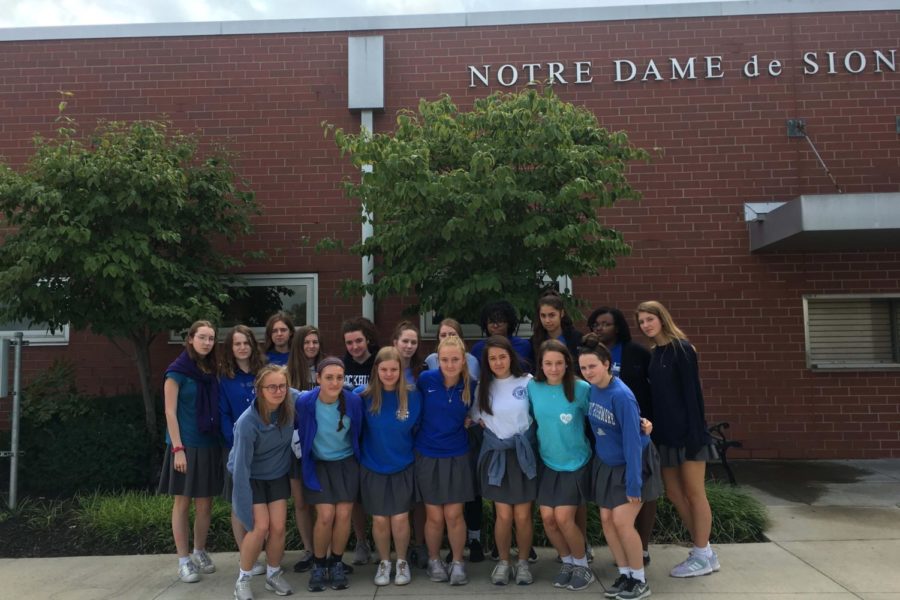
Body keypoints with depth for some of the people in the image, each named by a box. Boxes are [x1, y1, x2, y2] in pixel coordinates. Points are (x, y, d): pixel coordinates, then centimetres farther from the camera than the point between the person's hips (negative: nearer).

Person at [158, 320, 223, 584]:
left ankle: (200, 552, 27)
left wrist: (222, 441, 8)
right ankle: (183, 560, 15)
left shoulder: (211, 371, 9)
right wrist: (178, 448, -17)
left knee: (205, 504, 12)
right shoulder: (177, 370, -9)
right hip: (186, 445, -5)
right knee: (182, 502, 5)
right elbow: (170, 412, -12)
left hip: (209, 445, 5)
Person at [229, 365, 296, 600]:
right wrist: (244, 507, -25)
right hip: (252, 478, -4)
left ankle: (274, 575, 23)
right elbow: (241, 466, -28)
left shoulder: (289, 408, -20)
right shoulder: (247, 422, -32)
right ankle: (243, 579, 10)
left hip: (278, 476, 4)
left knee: (278, 527, -1)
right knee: (260, 527, -14)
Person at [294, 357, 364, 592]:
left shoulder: (353, 401, -18)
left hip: (346, 463, 1)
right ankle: (318, 565, 14)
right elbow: (300, 430, -4)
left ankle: (336, 564, 19)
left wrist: (358, 456, 10)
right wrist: (305, 456, 2)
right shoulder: (305, 402, -22)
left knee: (343, 514, -5)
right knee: (325, 515, -10)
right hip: (318, 464, -1)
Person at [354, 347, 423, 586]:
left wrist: (410, 449, 5)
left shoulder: (413, 396, -11)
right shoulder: (364, 396, -12)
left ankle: (402, 562, 25)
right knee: (379, 520, 7)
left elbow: (418, 429, 2)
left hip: (403, 467, 0)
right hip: (373, 467, 0)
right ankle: (384, 562, 30)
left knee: (400, 518, 2)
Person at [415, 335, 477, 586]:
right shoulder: (426, 379, -12)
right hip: (428, 456, 0)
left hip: (457, 457, 0)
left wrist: (470, 421, -8)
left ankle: (458, 563, 24)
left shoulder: (470, 385, -8)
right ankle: (434, 560, 31)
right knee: (434, 516, 8)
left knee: (454, 515, 3)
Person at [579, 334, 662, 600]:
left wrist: (633, 484, -25)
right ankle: (625, 574, 21)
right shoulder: (592, 389, -8)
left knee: (622, 521, -8)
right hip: (606, 463, 7)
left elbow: (632, 441, -27)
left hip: (633, 464, -6)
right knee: (606, 519, 5)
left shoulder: (621, 395, -28)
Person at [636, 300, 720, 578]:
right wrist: (654, 428, 10)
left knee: (694, 493, 2)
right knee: (674, 492, 11)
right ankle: (703, 549, 24)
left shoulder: (681, 349, -10)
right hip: (666, 433, 8)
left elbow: (693, 393, -15)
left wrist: (695, 433, -19)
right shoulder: (654, 354, 12)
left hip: (686, 431, -8)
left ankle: (703, 557, 14)